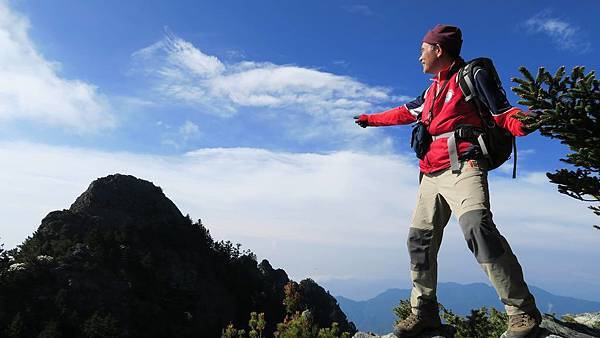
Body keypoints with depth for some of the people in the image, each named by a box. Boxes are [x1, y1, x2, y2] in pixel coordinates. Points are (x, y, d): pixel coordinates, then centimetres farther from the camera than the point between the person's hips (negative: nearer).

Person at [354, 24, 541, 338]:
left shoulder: (472, 76, 3)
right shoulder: (432, 90, 24)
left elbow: (502, 113, -5)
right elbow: (405, 112, 35)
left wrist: (522, 122, -28)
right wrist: (370, 119, 46)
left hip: (462, 167, -8)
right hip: (432, 176, 8)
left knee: (477, 228, -28)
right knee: (420, 239, 5)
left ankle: (523, 312, -15)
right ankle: (424, 312, 18)